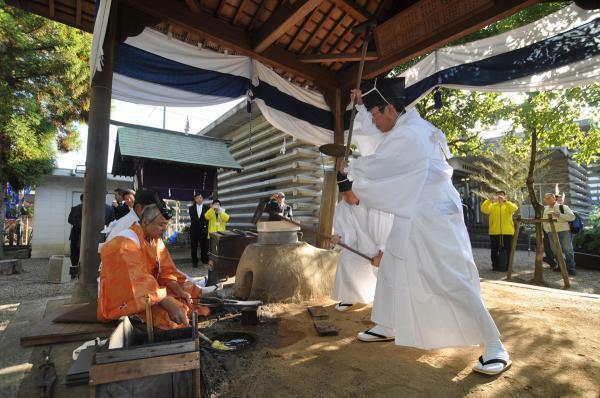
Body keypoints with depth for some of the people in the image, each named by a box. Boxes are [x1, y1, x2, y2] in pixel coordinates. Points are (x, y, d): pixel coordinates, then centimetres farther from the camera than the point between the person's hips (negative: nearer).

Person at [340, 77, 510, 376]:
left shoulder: (406, 135, -20)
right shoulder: (409, 125, 12)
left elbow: (375, 166, -11)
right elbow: (375, 128, 29)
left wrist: (348, 168, 8)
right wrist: (361, 104, 18)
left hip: (433, 216, -11)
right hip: (415, 216, 11)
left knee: (452, 279, -10)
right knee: (391, 267, 15)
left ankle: (495, 348, 4)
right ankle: (387, 327, 29)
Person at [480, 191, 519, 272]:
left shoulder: (509, 205, 7)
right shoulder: (492, 205, 8)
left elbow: (514, 208, -15)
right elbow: (484, 209, -9)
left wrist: (504, 201, -24)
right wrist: (489, 200, -19)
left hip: (507, 232, -1)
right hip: (494, 232, 1)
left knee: (507, 250, 5)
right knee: (494, 250, 6)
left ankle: (507, 266, 15)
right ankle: (495, 266, 16)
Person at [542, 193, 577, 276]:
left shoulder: (563, 207, -4)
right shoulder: (545, 210, 10)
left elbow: (572, 217, -13)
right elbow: (544, 222, 20)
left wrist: (559, 215, -23)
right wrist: (547, 231, 11)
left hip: (564, 231, -5)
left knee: (568, 250, -1)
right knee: (555, 251, 10)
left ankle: (571, 268, 8)